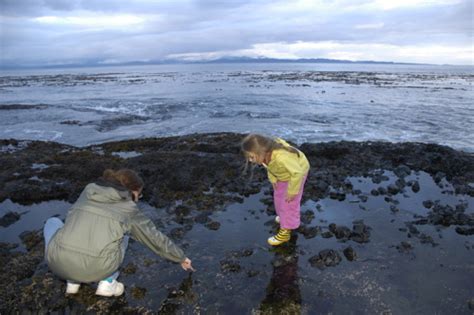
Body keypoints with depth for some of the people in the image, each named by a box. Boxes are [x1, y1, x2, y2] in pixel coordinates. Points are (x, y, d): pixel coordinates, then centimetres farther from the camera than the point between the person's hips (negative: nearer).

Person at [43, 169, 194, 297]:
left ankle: (72, 281, 21)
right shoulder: (130, 210, 10)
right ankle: (107, 282, 13)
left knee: (53, 222, 32)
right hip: (97, 269, -1)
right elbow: (156, 238, 20)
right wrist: (181, 258, 34)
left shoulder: (89, 191, 19)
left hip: (59, 262, 2)